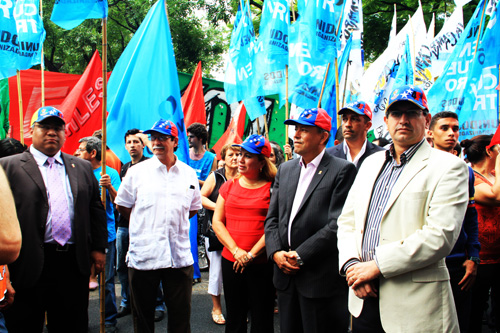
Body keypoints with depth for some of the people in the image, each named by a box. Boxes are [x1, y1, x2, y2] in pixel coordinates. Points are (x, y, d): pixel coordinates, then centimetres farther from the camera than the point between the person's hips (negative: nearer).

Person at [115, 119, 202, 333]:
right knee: (142, 316, 9)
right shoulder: (137, 171, 3)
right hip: (143, 255, -1)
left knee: (181, 315, 6)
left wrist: (174, 222, 11)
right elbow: (121, 205, 10)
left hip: (179, 256, 1)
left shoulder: (189, 174, 8)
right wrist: (146, 224, 9)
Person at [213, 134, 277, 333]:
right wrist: (236, 250, -7)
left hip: (262, 264, -4)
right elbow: (217, 222, 5)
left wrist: (252, 254, -13)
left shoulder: (272, 188, -3)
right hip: (231, 262, 4)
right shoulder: (229, 186, 9)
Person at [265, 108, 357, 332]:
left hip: (321, 280, -5)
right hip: (286, 275, 6)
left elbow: (337, 223, -15)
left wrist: (300, 255, -16)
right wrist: (276, 252, -5)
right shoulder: (285, 169, 13)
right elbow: (272, 218, 11)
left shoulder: (342, 170, -7)